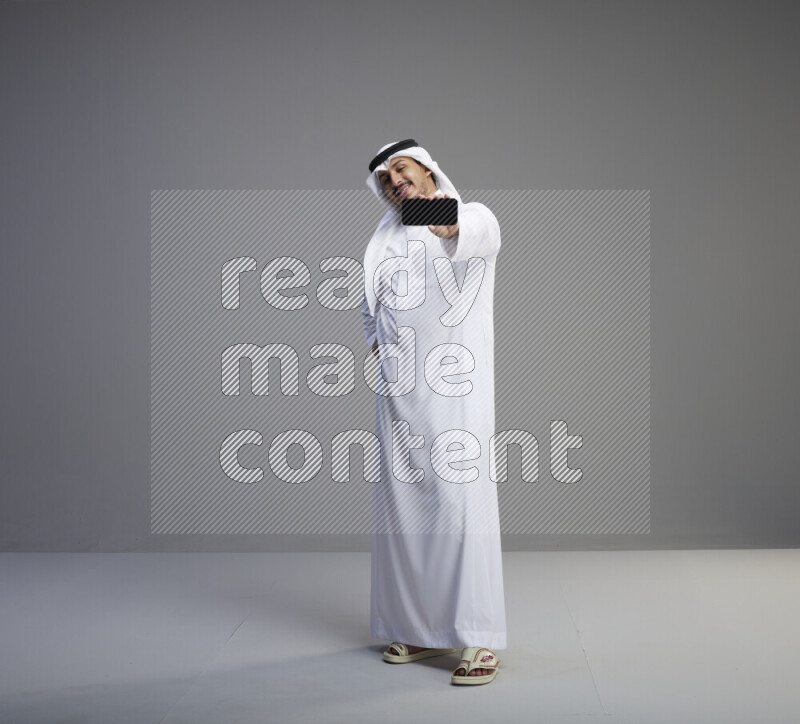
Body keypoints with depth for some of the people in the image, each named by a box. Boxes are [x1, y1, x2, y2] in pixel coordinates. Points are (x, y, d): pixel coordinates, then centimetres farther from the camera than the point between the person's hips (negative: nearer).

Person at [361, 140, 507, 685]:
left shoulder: (475, 217, 2)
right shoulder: (384, 242, 19)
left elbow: (476, 235, -25)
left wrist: (448, 226, -49)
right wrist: (377, 347, 10)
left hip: (455, 389, -6)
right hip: (398, 393, 6)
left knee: (462, 502, -11)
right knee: (402, 506, 6)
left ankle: (479, 640, -7)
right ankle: (421, 628, 18)